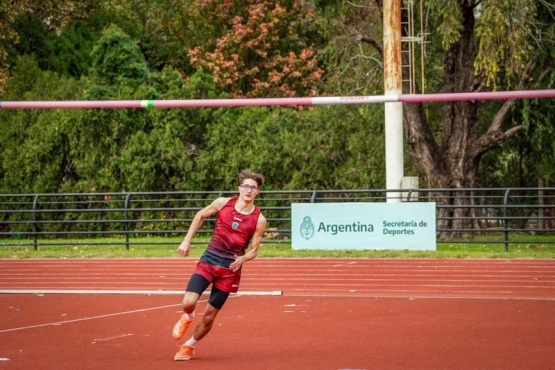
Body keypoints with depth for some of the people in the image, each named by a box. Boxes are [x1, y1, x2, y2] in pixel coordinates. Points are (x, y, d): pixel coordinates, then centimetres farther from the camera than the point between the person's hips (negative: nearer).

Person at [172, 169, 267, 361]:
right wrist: (187, 240, 7)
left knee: (209, 315, 4)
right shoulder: (223, 203, -5)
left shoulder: (259, 219, -6)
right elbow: (200, 215, 12)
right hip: (209, 259, 0)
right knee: (188, 302, -19)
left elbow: (253, 250, 2)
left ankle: (189, 346, 30)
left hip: (230, 268, 0)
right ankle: (187, 317, 20)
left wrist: (242, 259, -20)